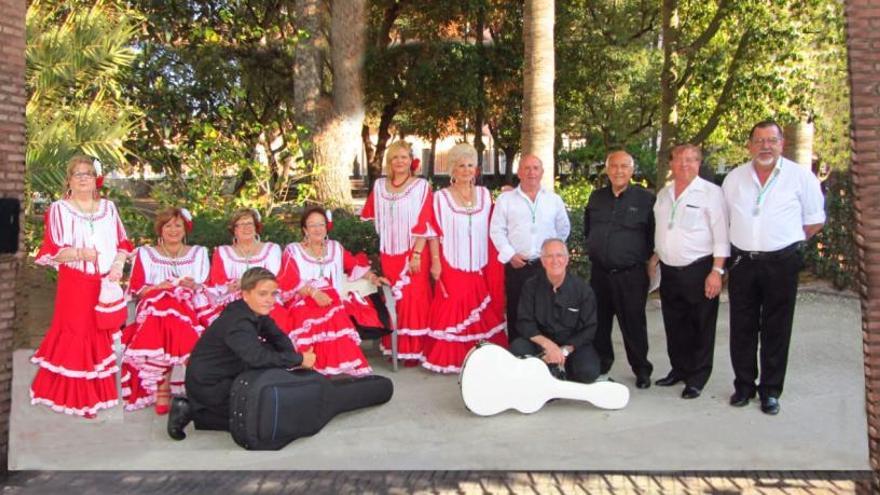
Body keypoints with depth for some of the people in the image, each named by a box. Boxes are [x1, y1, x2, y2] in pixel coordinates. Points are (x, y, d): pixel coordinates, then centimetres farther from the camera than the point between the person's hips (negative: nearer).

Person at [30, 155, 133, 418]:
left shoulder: (108, 207, 12)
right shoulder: (58, 209, 0)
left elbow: (123, 243, 11)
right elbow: (49, 251, -6)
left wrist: (118, 264, -6)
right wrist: (79, 253, -19)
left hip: (106, 283, 4)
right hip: (75, 284, -4)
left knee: (102, 336, 9)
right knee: (76, 335, -2)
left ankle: (100, 391, 21)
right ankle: (78, 398, 7)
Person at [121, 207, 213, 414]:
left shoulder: (198, 253, 21)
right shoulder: (145, 253, 18)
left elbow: (207, 290, 14)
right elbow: (136, 290, 9)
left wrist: (194, 286, -8)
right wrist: (158, 288, -9)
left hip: (189, 310, 1)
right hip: (155, 311, 0)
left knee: (190, 340, -34)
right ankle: (161, 391, -26)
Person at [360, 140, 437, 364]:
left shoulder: (421, 186, -4)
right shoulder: (379, 185, 9)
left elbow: (424, 224, -9)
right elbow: (370, 219, 15)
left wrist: (417, 254, -15)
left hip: (412, 253, -4)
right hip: (387, 253, 4)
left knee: (413, 299, -2)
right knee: (390, 300, 8)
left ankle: (413, 349, 7)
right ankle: (392, 345, 19)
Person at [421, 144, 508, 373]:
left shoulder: (484, 195, 9)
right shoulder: (441, 197, -2)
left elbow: (490, 231, 11)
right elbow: (435, 233, -4)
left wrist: (492, 264, 6)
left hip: (479, 266, 3)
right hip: (452, 266, -3)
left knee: (482, 314, 7)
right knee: (452, 312, -2)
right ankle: (450, 358, 8)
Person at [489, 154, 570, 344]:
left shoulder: (554, 199, 9)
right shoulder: (505, 199, 3)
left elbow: (564, 228, 19)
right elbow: (497, 230, 0)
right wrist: (510, 254, -8)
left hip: (546, 266, 2)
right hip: (516, 265, -1)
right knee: (516, 314, 4)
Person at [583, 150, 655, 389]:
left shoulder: (645, 198, -3)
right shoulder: (596, 197, 10)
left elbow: (654, 235, 1)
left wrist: (646, 259, 1)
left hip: (631, 274, -4)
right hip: (599, 272, 4)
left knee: (633, 324, 2)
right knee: (599, 322, 12)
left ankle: (642, 370, 18)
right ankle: (601, 366, 28)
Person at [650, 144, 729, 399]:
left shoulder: (710, 192, -7)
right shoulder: (663, 194, 12)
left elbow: (721, 236, -10)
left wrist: (716, 271, -16)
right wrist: (654, 260, 17)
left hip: (699, 270, -6)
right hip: (669, 271, 6)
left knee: (700, 328, 2)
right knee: (674, 326, 14)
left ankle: (697, 378, 14)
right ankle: (679, 369, 28)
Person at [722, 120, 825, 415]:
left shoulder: (800, 176, -1)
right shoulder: (734, 178, 7)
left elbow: (814, 220, 5)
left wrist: (788, 243, 2)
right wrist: (742, 242, 10)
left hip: (781, 263, -2)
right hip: (742, 261, 3)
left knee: (776, 330, 5)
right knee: (742, 329, 8)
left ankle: (771, 390, 17)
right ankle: (744, 385, 21)